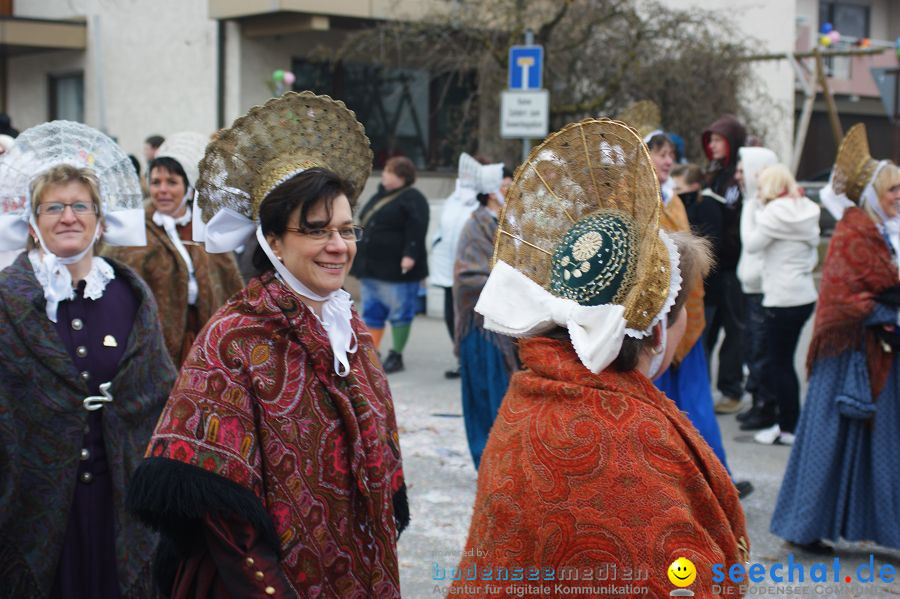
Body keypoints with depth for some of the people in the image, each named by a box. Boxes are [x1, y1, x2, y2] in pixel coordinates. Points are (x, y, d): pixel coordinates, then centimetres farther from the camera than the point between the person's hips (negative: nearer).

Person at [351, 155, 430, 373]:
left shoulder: (412, 199, -9)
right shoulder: (380, 196, 17)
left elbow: (416, 229, -20)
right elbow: (365, 226, 23)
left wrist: (410, 254, -28)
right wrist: (362, 263, 23)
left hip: (397, 269, -9)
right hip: (371, 268, 9)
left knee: (400, 313, 0)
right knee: (371, 312, 11)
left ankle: (396, 356, 7)